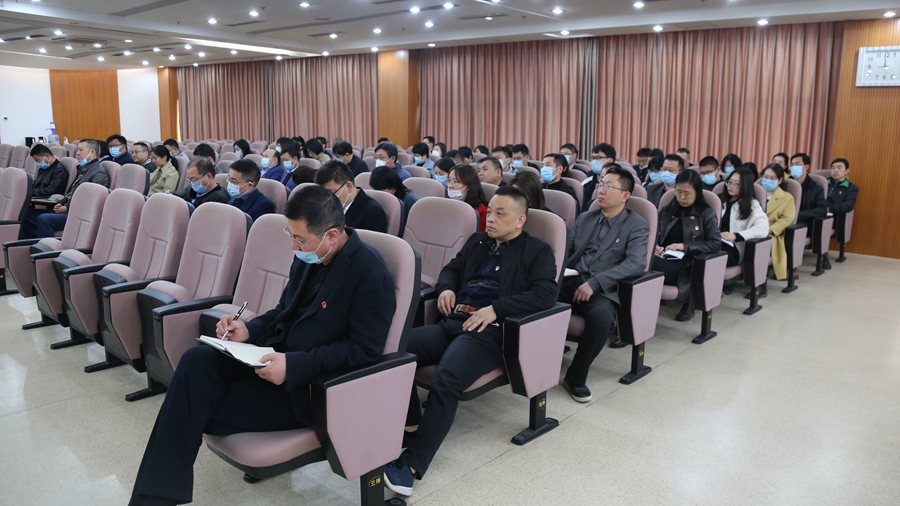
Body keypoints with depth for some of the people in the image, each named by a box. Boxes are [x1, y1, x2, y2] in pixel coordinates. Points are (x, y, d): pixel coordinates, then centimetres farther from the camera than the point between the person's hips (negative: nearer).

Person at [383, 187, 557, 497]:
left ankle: (412, 465, -27)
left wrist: (495, 309, -17)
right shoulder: (477, 241, 26)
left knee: (445, 381, -33)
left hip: (489, 331, -6)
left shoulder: (537, 251, 8)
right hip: (451, 322, 6)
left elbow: (545, 296, -7)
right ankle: (410, 426, -7)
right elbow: (452, 268, 32)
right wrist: (446, 288, 7)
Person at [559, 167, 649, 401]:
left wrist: (594, 282, -22)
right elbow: (566, 250, 16)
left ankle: (576, 376, -13)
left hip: (602, 291, -4)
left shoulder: (637, 225, 3)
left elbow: (636, 263, -12)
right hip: (569, 283, 4)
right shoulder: (585, 218, 20)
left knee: (601, 317, -37)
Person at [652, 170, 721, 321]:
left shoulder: (707, 214, 8)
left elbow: (716, 244, -2)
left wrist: (685, 246, -12)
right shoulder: (666, 210, 20)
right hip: (663, 260, 4)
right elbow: (654, 235, 19)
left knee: (648, 267, -37)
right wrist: (655, 247, -5)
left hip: (687, 265, -4)